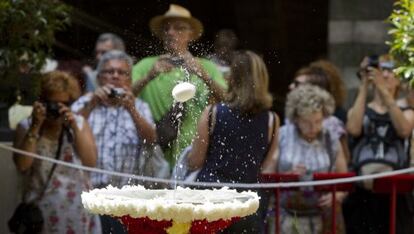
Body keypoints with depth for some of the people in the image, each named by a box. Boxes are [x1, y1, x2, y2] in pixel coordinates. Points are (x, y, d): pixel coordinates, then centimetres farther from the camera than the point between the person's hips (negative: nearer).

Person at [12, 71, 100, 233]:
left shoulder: (79, 123, 7)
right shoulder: (26, 127, 2)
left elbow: (91, 162, -4)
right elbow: (22, 165, -11)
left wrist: (74, 128, -12)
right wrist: (35, 127, -13)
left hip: (77, 207, 1)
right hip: (41, 209, -1)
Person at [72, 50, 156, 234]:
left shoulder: (139, 107, 14)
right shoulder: (85, 103, 13)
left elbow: (150, 139, -4)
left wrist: (131, 110, -18)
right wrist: (91, 105, -18)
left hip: (124, 195, 1)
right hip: (86, 189, -1)